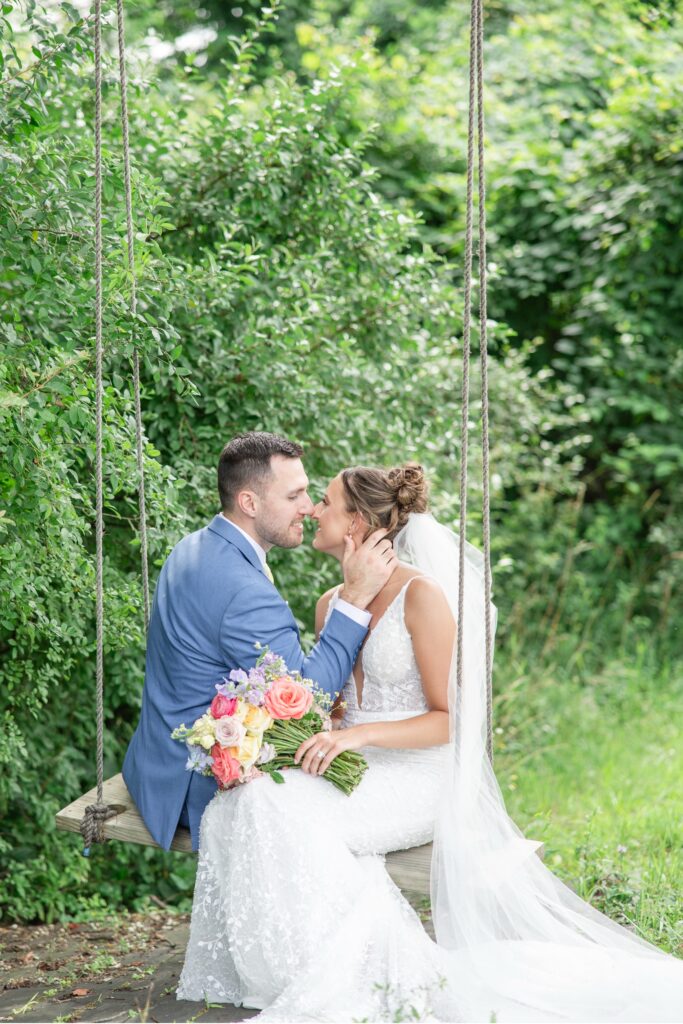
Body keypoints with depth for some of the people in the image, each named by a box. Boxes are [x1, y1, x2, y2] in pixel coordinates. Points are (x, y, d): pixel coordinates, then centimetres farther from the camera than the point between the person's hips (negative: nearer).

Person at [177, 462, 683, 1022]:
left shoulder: (422, 594, -10)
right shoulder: (330, 604, 13)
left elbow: (449, 719, -10)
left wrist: (359, 735, -22)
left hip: (412, 776, -6)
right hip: (350, 767, 6)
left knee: (286, 810, -29)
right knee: (243, 802, -22)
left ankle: (383, 971, -16)